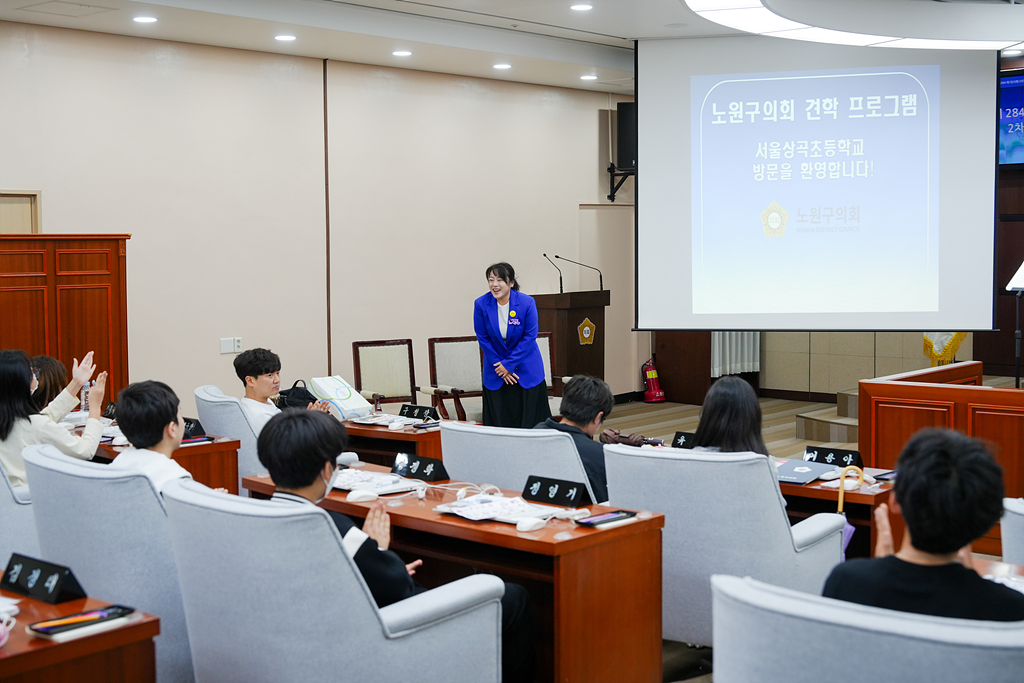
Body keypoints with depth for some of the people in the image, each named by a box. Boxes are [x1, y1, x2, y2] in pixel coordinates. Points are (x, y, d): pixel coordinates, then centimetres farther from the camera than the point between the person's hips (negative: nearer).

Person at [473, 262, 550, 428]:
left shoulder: (527, 303, -14)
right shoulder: (481, 304, -9)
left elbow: (530, 337, -11)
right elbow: (483, 338, -3)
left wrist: (509, 364, -14)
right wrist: (500, 367, -8)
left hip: (526, 370, -1)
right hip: (496, 373, 1)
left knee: (530, 421, 0)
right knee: (498, 422, 2)